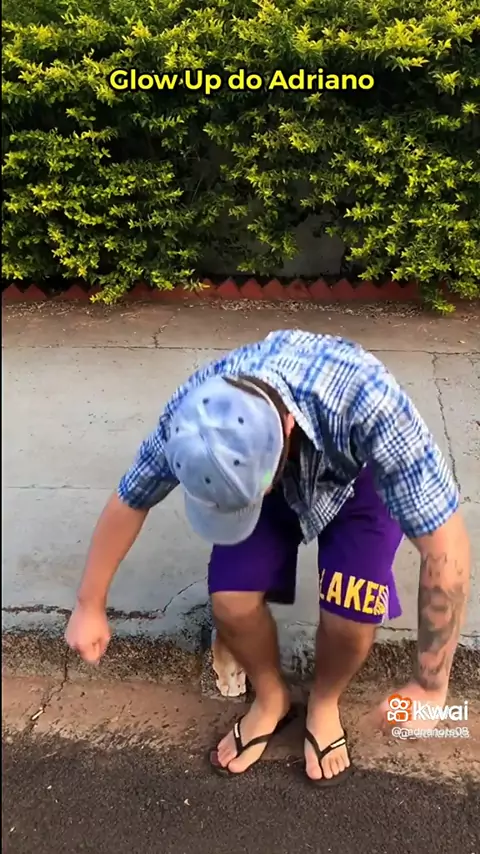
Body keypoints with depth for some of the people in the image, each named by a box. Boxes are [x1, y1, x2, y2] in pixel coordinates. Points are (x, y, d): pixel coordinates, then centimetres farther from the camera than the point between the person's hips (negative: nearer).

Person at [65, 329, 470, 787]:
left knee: (350, 614, -20)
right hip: (277, 472, 2)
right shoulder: (194, 411, -33)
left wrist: (429, 686, -30)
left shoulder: (366, 401, -44)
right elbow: (129, 501, -14)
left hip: (360, 479, -2)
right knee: (231, 600, -15)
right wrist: (89, 606, -5)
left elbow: (445, 542, -37)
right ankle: (270, 699, 18)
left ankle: (325, 704, 15)